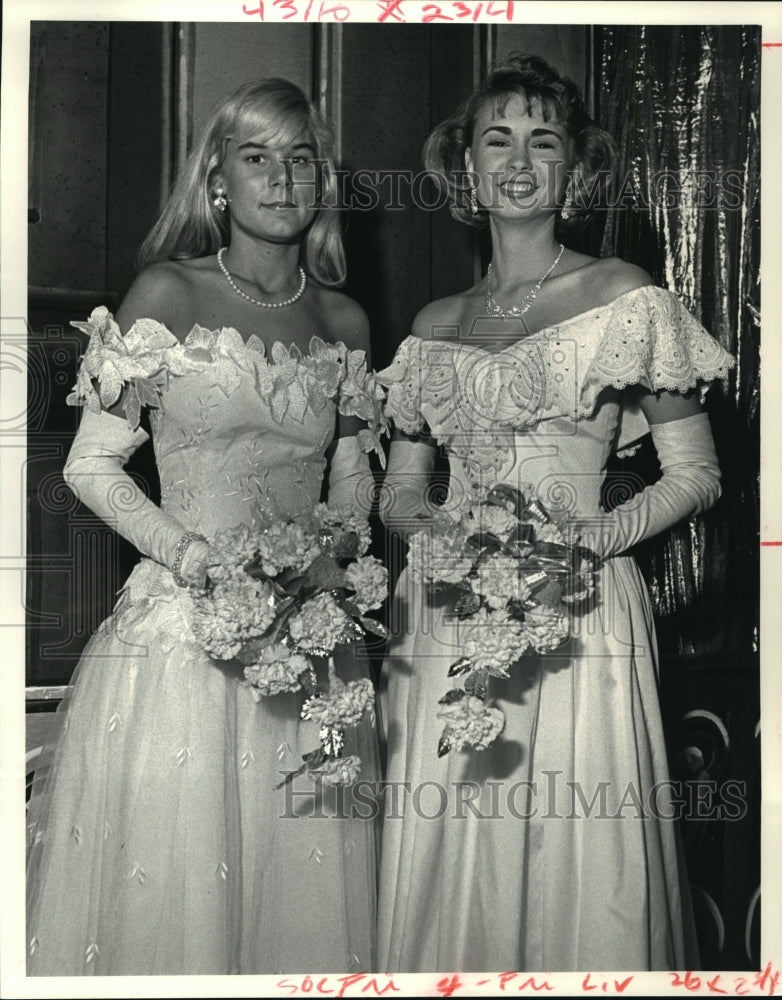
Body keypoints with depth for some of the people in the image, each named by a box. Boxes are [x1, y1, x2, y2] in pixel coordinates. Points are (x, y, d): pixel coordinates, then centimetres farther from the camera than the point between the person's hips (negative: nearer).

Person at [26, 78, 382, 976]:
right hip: (183, 626, -3)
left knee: (298, 888, 11)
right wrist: (192, 553, -16)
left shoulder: (343, 321, 9)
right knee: (167, 889, 4)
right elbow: (91, 465, -4)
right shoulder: (168, 294, -3)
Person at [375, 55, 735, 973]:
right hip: (446, 615, 4)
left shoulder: (623, 296, 2)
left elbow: (697, 475, 1)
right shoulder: (437, 324, 13)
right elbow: (395, 493, 15)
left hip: (576, 613, -3)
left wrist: (591, 535, -14)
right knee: (446, 873, 7)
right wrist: (449, 523, -7)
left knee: (573, 861, -2)